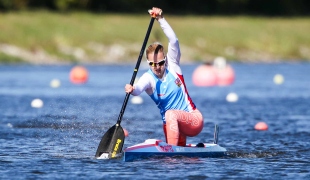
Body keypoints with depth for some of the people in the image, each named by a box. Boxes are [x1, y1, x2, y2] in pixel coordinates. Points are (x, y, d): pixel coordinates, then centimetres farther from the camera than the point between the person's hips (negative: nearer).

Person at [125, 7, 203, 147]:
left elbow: (173, 41, -20)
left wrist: (160, 19, -30)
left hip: (194, 119, -3)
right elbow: (139, 88, -30)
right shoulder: (148, 78, -7)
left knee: (171, 114, -31)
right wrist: (132, 89, -55)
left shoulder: (172, 65, -5)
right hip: (171, 124, 3)